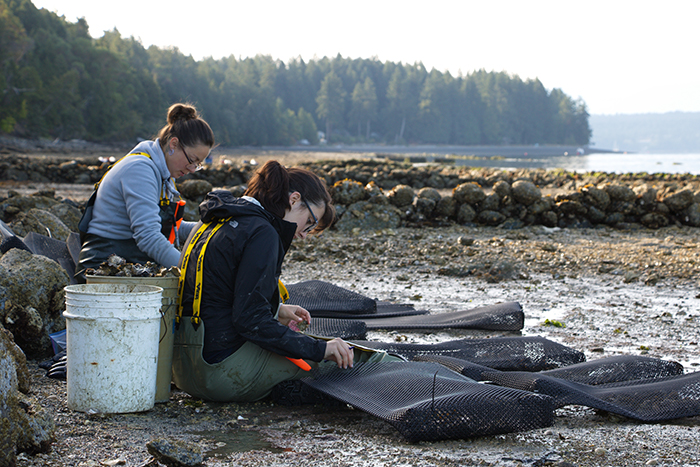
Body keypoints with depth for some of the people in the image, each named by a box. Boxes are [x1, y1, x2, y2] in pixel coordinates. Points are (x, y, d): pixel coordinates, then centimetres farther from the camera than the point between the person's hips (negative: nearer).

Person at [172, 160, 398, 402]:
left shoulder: (214, 222, 12)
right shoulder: (261, 233, -16)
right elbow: (250, 320, -22)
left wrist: (275, 310, 27)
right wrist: (319, 349, -17)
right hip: (224, 373, -10)